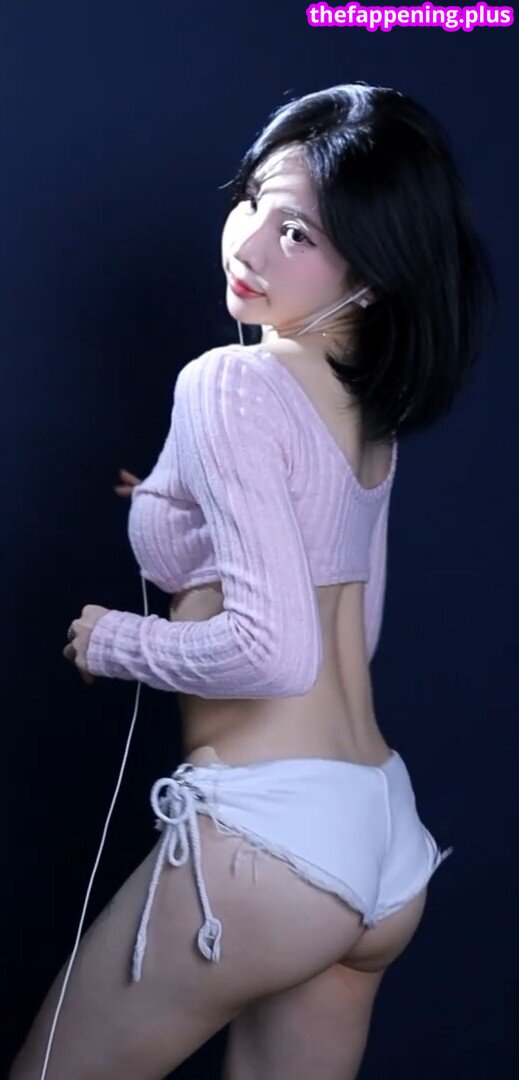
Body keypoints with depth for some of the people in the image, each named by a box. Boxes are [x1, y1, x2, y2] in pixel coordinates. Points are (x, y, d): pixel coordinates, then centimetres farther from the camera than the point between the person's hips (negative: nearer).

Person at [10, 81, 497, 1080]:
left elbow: (271, 649, -22)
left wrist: (114, 641, -6)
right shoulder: (371, 404, 11)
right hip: (387, 836, 8)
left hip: (269, 829, -8)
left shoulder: (229, 383, -14)